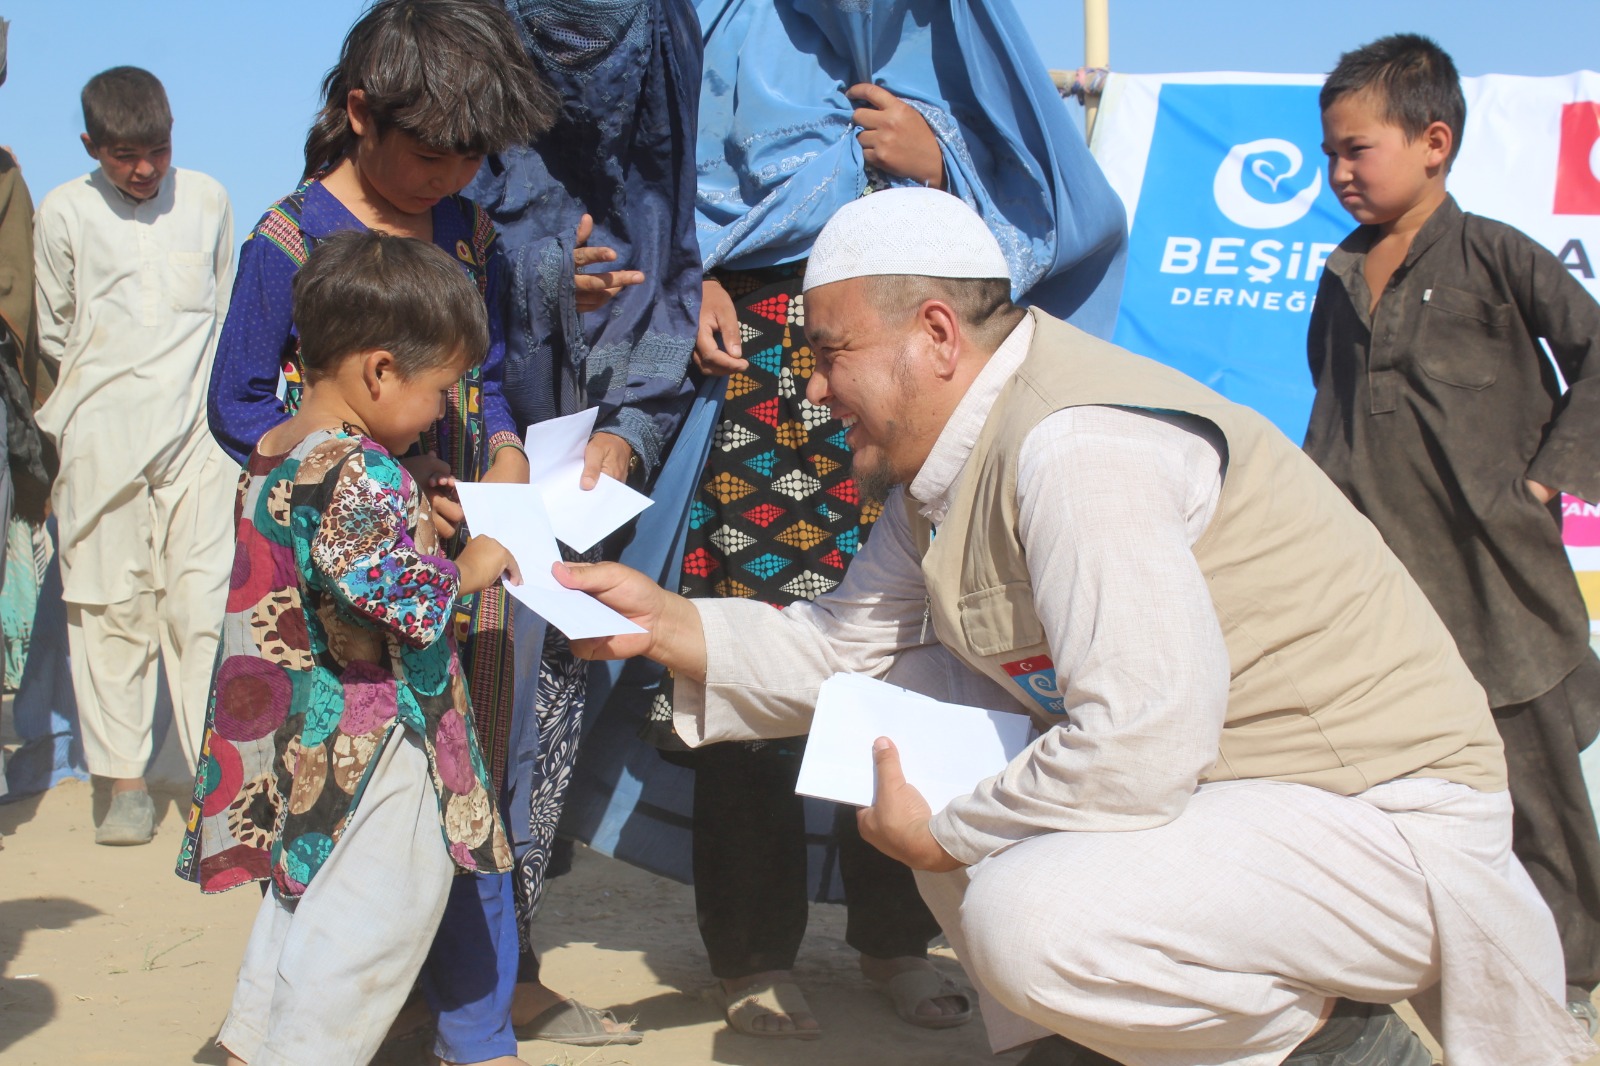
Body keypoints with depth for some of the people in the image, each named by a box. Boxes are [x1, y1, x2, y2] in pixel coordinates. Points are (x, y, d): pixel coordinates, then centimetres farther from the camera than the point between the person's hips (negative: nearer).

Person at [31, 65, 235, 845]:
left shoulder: (207, 201, 10)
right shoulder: (63, 213, 4)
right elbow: (53, 333, 13)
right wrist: (102, 398, 11)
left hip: (197, 430, 1)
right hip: (102, 438, 0)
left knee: (202, 603, -5)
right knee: (109, 607, 0)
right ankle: (125, 782, 7)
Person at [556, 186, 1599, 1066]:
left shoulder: (1073, 447, -25)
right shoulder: (944, 466, 7)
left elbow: (1143, 745, -32)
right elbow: (840, 646, 15)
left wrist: (943, 834, -16)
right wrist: (667, 622, 1)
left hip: (1390, 820, -10)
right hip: (1220, 789, 10)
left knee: (1028, 917, -30)